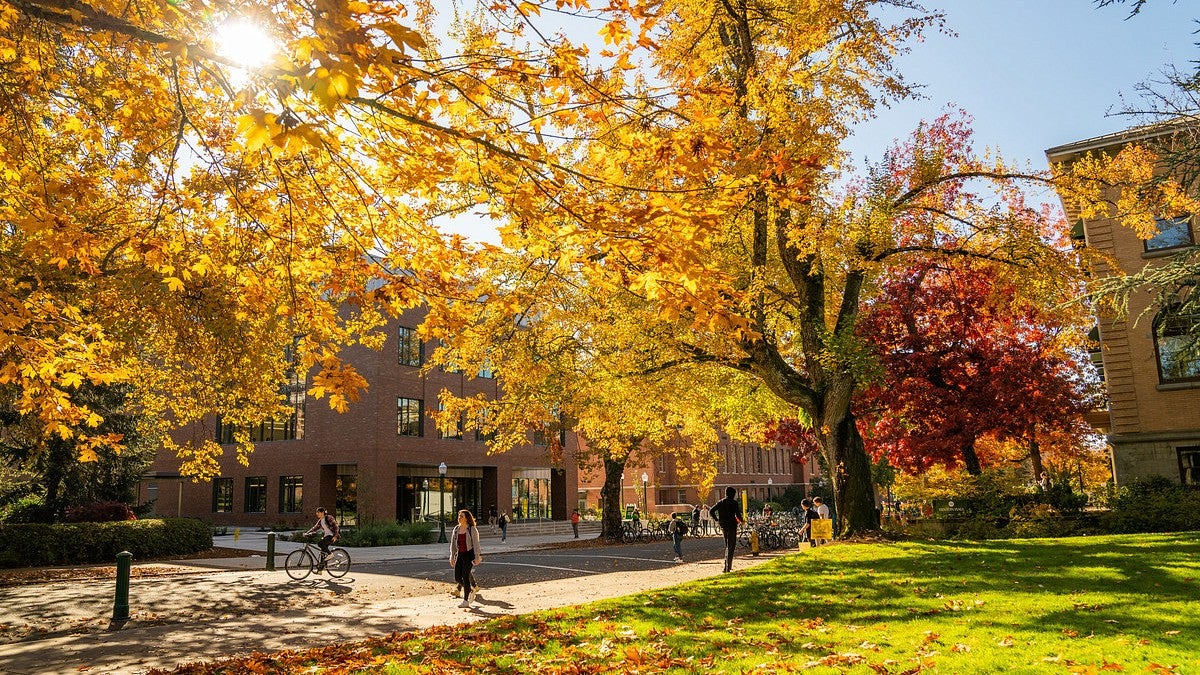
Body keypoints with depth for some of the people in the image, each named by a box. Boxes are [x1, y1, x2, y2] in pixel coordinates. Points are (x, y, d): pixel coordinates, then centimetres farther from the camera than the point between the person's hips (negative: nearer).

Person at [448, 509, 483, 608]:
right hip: (460, 554, 6)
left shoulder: (472, 529, -8)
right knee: (457, 578, 1)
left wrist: (477, 557, -13)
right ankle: (470, 591, 27)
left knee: (465, 576, -9)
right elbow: (453, 544, 13)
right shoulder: (456, 529, 8)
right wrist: (452, 556, 9)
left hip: (469, 554, -6)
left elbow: (476, 544, -9)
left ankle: (466, 601, 1)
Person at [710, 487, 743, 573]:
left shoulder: (720, 502, 6)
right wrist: (741, 521, 2)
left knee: (727, 546, 18)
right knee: (731, 547, 0)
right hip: (731, 526, -5)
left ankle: (726, 566, 17)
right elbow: (737, 514, -17)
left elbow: (711, 512, 3)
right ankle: (728, 567, -3)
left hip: (723, 526, 6)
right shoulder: (734, 503, -10)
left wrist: (717, 520, 10)